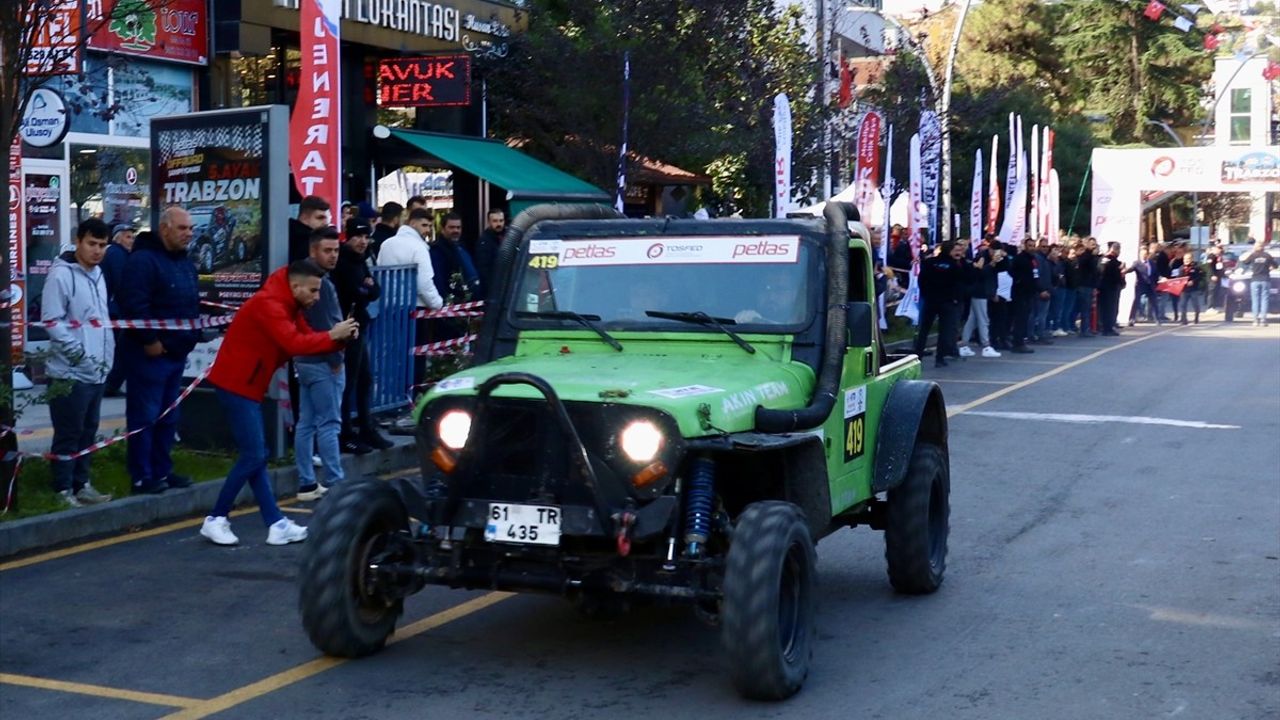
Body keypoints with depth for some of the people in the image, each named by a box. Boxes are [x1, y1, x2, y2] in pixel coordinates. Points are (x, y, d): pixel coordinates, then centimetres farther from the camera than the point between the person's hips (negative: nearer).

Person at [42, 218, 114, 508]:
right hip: (71, 372, -8)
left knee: (88, 432, 15)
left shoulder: (97, 274, 14)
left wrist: (107, 353, 12)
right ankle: (63, 489, 6)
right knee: (68, 434, -2)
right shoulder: (61, 274, -13)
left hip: (96, 371, 8)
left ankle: (81, 484, 25)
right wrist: (78, 352, -20)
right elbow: (52, 320, -18)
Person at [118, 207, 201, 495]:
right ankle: (142, 477, 1)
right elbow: (134, 304, -22)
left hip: (177, 352, 9)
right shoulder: (144, 260, -14)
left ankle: (162, 471, 22)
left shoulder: (185, 263, 15)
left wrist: (193, 336, 14)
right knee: (144, 416, -4)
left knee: (168, 417, 14)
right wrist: (149, 340, -21)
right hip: (150, 353, -9)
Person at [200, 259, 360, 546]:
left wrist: (341, 339, -8)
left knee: (254, 456, 8)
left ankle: (276, 525, 9)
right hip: (235, 385, -10)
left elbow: (305, 338, 8)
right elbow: (294, 344, -31)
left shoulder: (289, 306, 13)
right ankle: (215, 520, 0)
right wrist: (332, 336, -21)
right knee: (253, 456, -9)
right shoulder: (268, 304, -20)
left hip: (247, 386, 10)